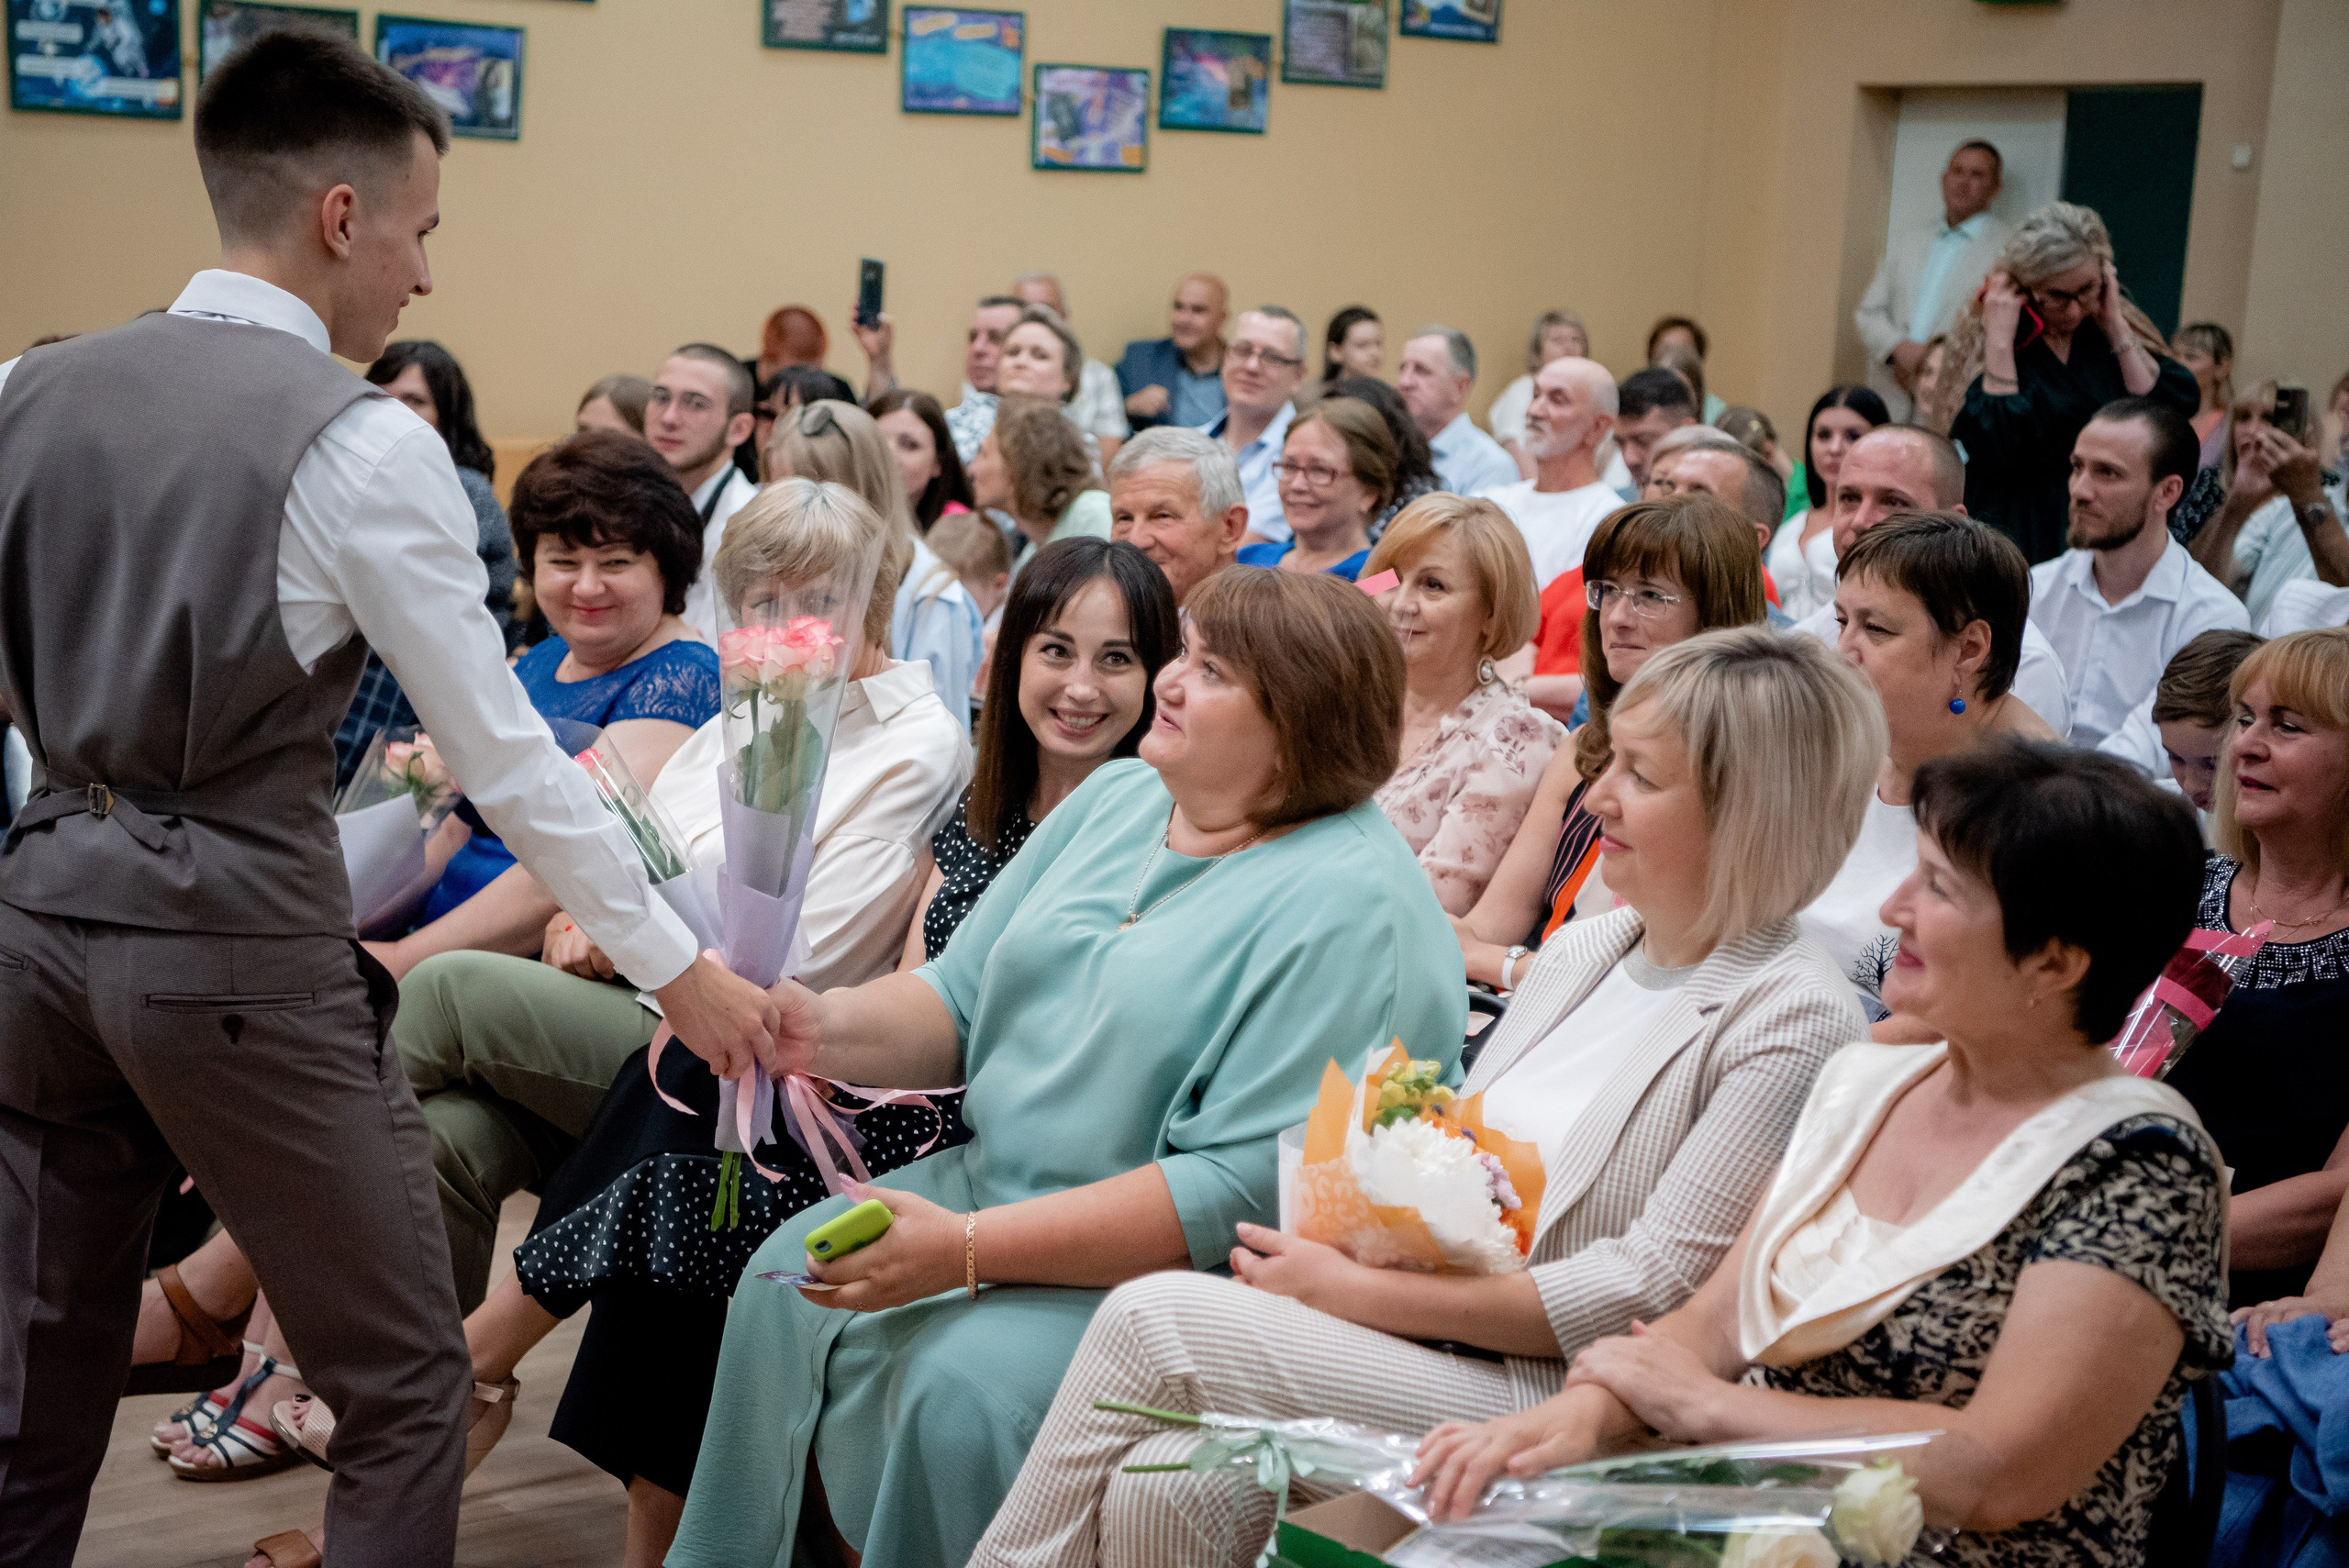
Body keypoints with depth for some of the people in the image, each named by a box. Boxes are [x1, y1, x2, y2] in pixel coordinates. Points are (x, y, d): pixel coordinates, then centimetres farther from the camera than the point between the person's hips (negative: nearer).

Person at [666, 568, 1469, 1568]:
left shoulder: (1352, 910, -20)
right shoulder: (1118, 799, 7)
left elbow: (1250, 1192, -25)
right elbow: (960, 1001, 10)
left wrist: (970, 1249, -27)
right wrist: (825, 1030, -12)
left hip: (1180, 1262, -8)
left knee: (964, 1381, -27)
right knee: (785, 1280, -1)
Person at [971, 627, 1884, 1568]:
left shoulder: (1794, 1022, -10)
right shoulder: (1580, 951, 14)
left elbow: (1649, 1290, -15)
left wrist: (1356, 1292, -14)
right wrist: (1314, 1261, -4)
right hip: (1414, 1351, 6)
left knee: (1153, 1315, -17)